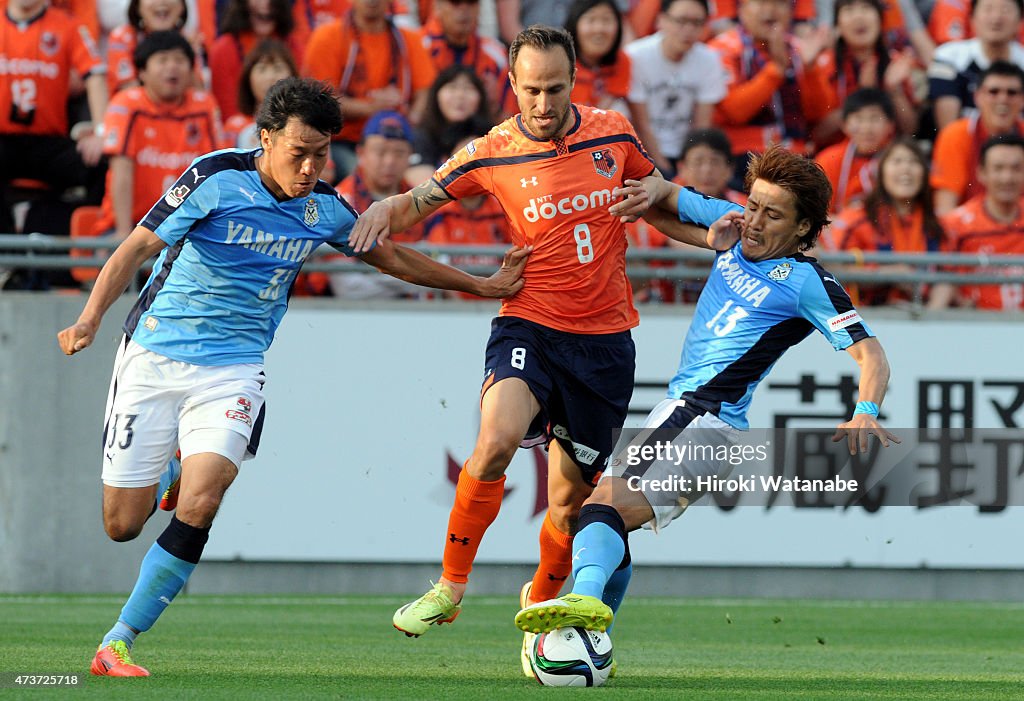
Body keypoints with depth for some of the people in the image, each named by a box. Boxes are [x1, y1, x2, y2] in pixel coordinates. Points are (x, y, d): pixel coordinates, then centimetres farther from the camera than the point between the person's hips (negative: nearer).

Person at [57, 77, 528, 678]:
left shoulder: (326, 209, 1)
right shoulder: (217, 178, -12)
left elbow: (392, 256, 19)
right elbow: (139, 247, -10)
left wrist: (481, 286, 21)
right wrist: (92, 318, -23)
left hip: (233, 369, 2)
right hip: (155, 354, -2)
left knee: (199, 508, -22)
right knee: (122, 524, 1)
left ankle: (117, 644, -13)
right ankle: (162, 475, 39)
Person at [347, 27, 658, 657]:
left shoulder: (613, 133, 3)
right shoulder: (492, 154, -3)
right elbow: (423, 199, 8)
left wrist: (651, 197, -4)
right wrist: (386, 209, -15)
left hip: (606, 341, 2)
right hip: (530, 326, -2)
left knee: (570, 501, 5)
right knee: (498, 439, -30)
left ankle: (541, 602, 34)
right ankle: (450, 588, -15)